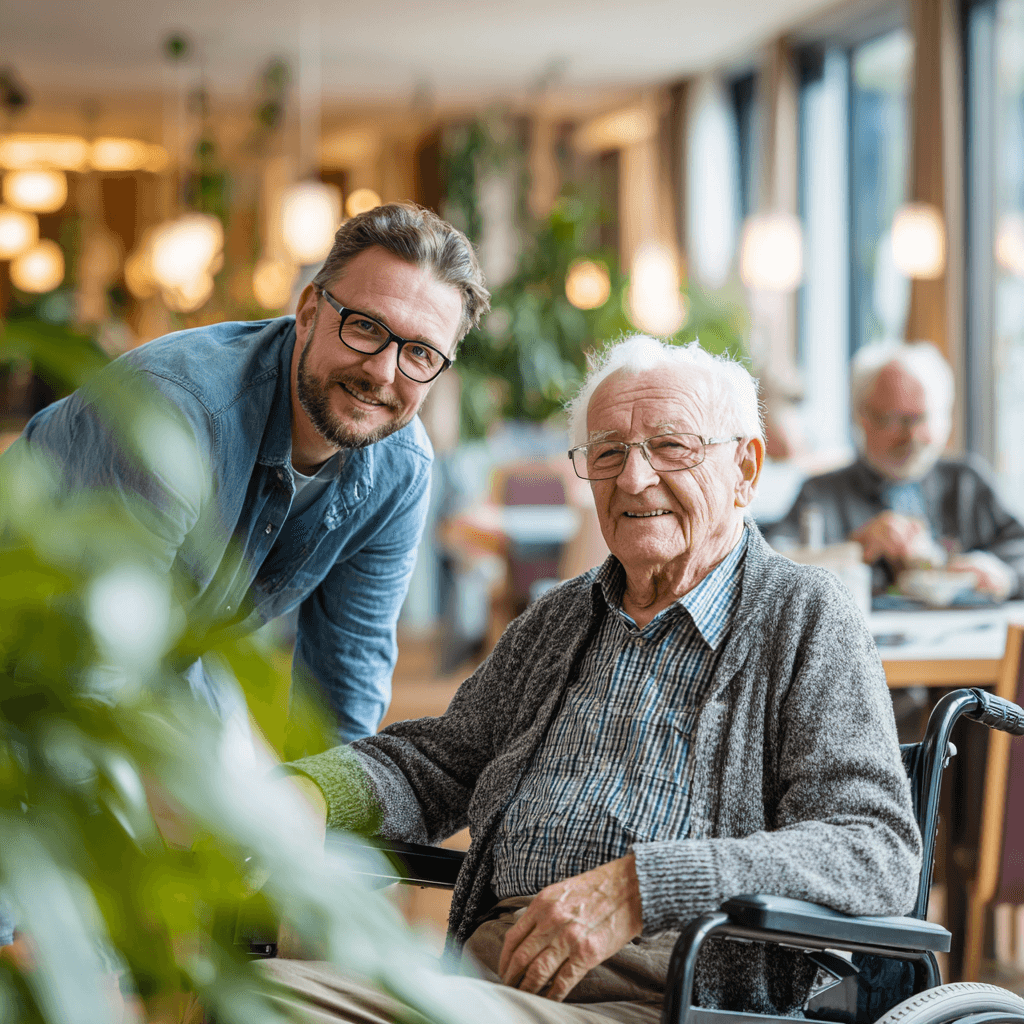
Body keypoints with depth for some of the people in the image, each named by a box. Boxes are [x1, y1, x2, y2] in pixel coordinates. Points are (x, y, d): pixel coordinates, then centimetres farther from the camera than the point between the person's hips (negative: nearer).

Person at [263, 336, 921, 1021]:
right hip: (493, 961, 6)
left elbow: (878, 856, -9)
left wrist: (639, 889, -21)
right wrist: (311, 791, 6)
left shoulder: (806, 617, 3)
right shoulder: (559, 618, 23)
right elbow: (437, 759, 31)